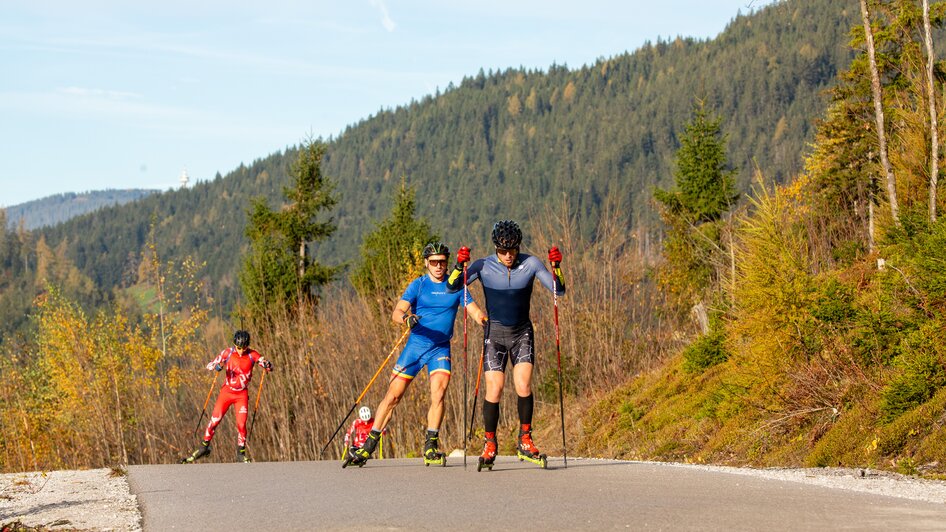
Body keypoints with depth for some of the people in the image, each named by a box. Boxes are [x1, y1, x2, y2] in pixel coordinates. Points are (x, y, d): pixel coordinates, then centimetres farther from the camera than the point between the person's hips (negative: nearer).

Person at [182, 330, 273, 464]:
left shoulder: (252, 355, -10)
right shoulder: (227, 353, -10)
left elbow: (269, 366, -11)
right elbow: (209, 365, -9)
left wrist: (267, 365, -36)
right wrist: (216, 366, -33)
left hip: (242, 394, 0)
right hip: (227, 391, 0)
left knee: (241, 424, -9)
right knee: (214, 421, -1)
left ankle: (241, 454, 5)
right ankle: (204, 447, 17)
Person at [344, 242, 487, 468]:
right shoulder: (418, 285, -1)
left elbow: (475, 311, -2)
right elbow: (396, 313, -12)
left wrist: (486, 321, -24)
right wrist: (406, 317, -35)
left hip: (441, 348, 0)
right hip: (415, 345, 0)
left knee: (438, 392, -20)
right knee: (393, 395, -1)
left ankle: (431, 448, -11)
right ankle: (368, 446, 7)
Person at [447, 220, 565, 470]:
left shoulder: (530, 264, -7)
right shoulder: (484, 266, -9)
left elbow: (559, 290, -10)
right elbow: (451, 287, -15)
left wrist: (556, 267, -27)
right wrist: (460, 266, -33)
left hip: (522, 333, 1)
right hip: (495, 334, -1)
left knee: (524, 385, -16)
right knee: (494, 389, -11)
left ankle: (525, 442, -2)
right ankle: (490, 444, 5)